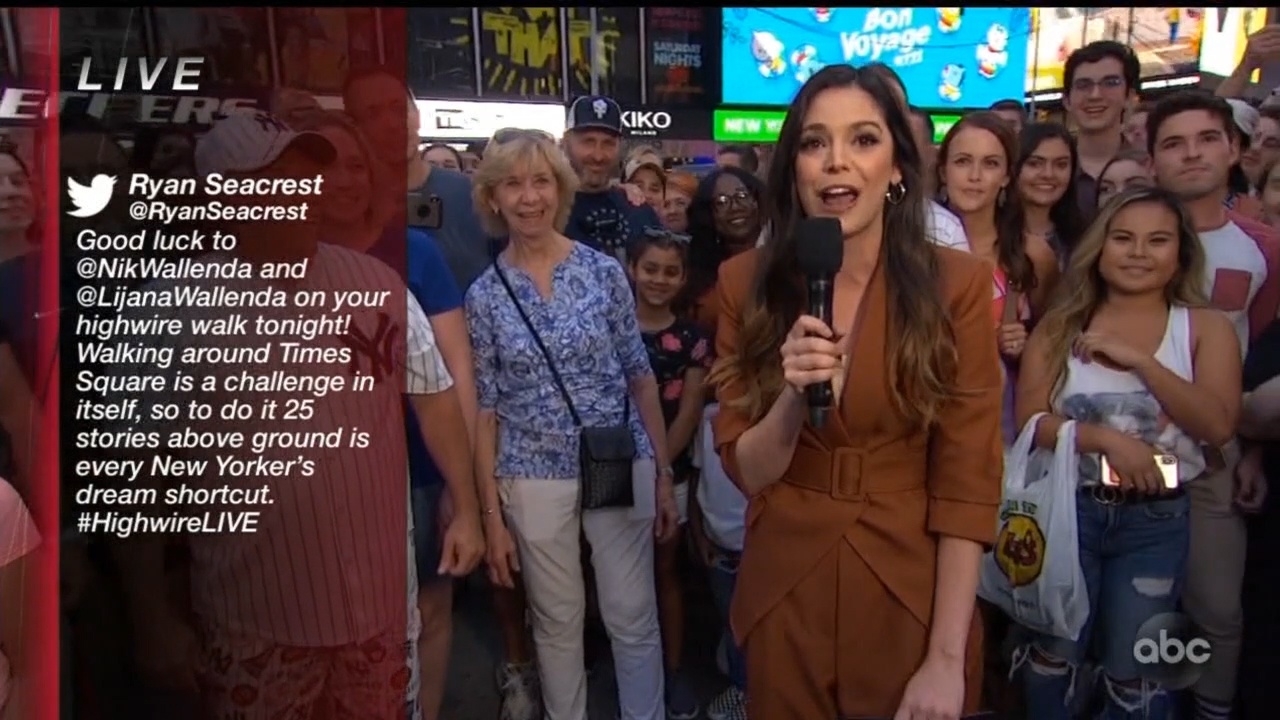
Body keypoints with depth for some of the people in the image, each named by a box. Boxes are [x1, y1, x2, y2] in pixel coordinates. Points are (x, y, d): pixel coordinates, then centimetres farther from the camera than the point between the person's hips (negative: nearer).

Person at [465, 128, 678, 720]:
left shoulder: (604, 271, -3)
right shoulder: (484, 294, -2)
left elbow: (640, 376, 1)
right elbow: (485, 406, 0)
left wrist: (664, 473, 1)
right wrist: (489, 508, -1)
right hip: (534, 479, 0)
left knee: (633, 618, 10)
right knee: (557, 621, 15)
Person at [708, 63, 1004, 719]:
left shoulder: (956, 283, -10)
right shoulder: (746, 282, -5)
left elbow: (968, 483, -11)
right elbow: (746, 471, -5)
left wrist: (946, 660, -14)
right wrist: (794, 396, -24)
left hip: (912, 602, -1)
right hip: (783, 600, 2)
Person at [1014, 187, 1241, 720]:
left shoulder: (1206, 328, 0)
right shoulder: (1060, 325, 0)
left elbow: (1218, 426, -14)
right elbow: (1030, 420, -7)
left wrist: (1139, 358, -19)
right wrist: (1106, 438, -21)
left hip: (1157, 520, 0)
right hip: (1067, 508, 0)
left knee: (1135, 672, 10)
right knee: (1053, 655, 11)